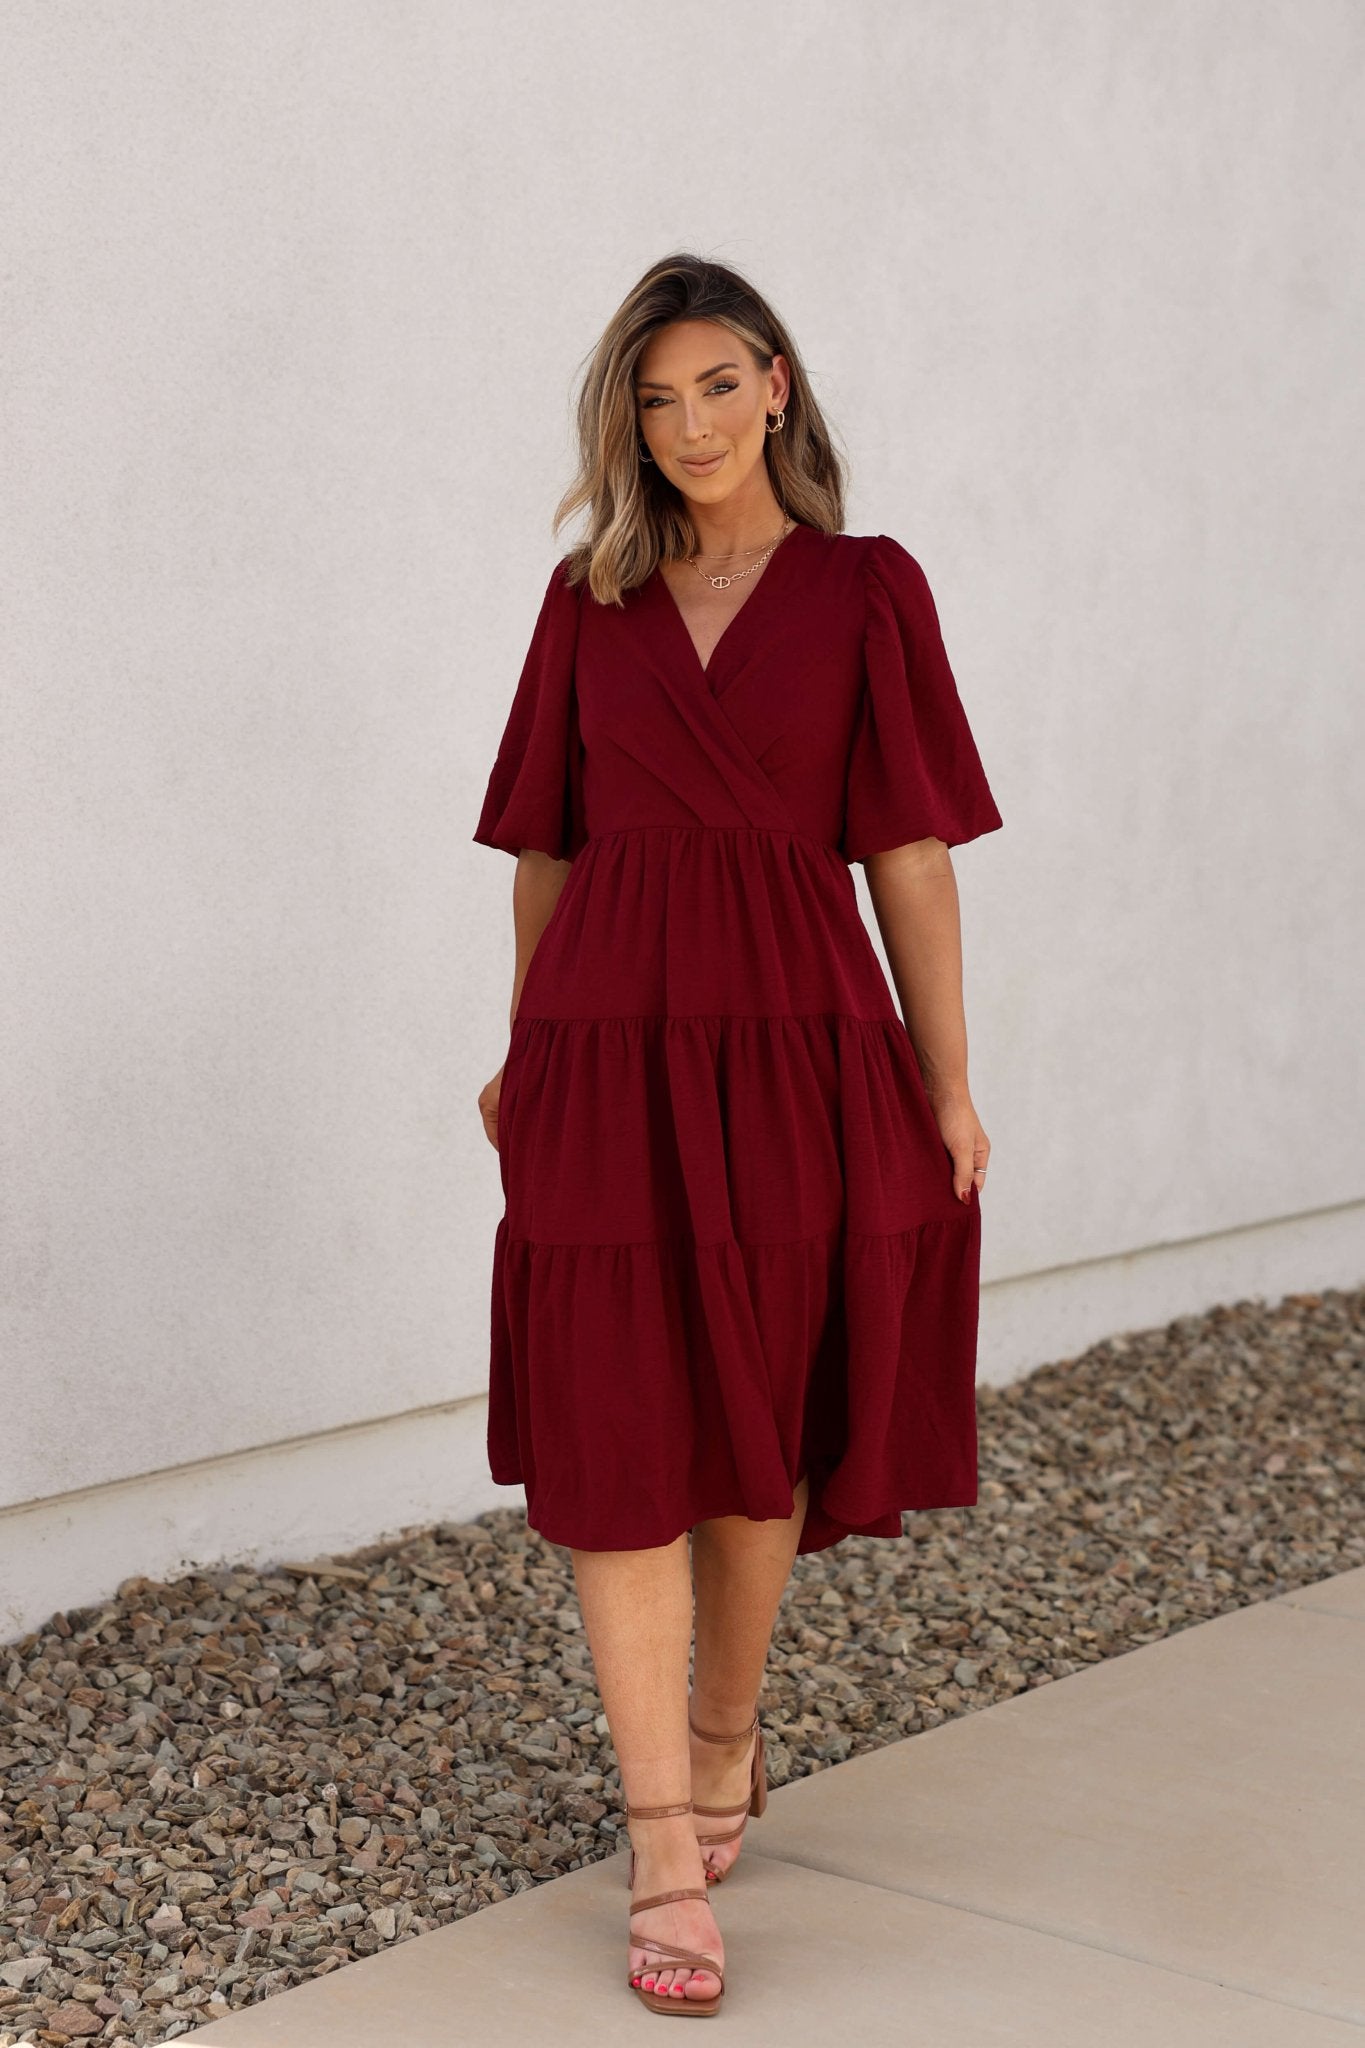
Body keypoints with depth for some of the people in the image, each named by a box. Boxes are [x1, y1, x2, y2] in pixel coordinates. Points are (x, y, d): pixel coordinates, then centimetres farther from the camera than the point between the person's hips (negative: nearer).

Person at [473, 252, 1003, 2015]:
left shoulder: (866, 590, 2)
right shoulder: (591, 597, 8)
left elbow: (908, 850, 0)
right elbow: (547, 844, 13)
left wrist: (946, 1081, -3)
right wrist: (527, 1055, 14)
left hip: (795, 1046, -1)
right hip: (608, 1052, 1)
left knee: (762, 1434, 10)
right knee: (616, 1444, -4)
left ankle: (724, 1739, 34)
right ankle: (666, 1850, 2)